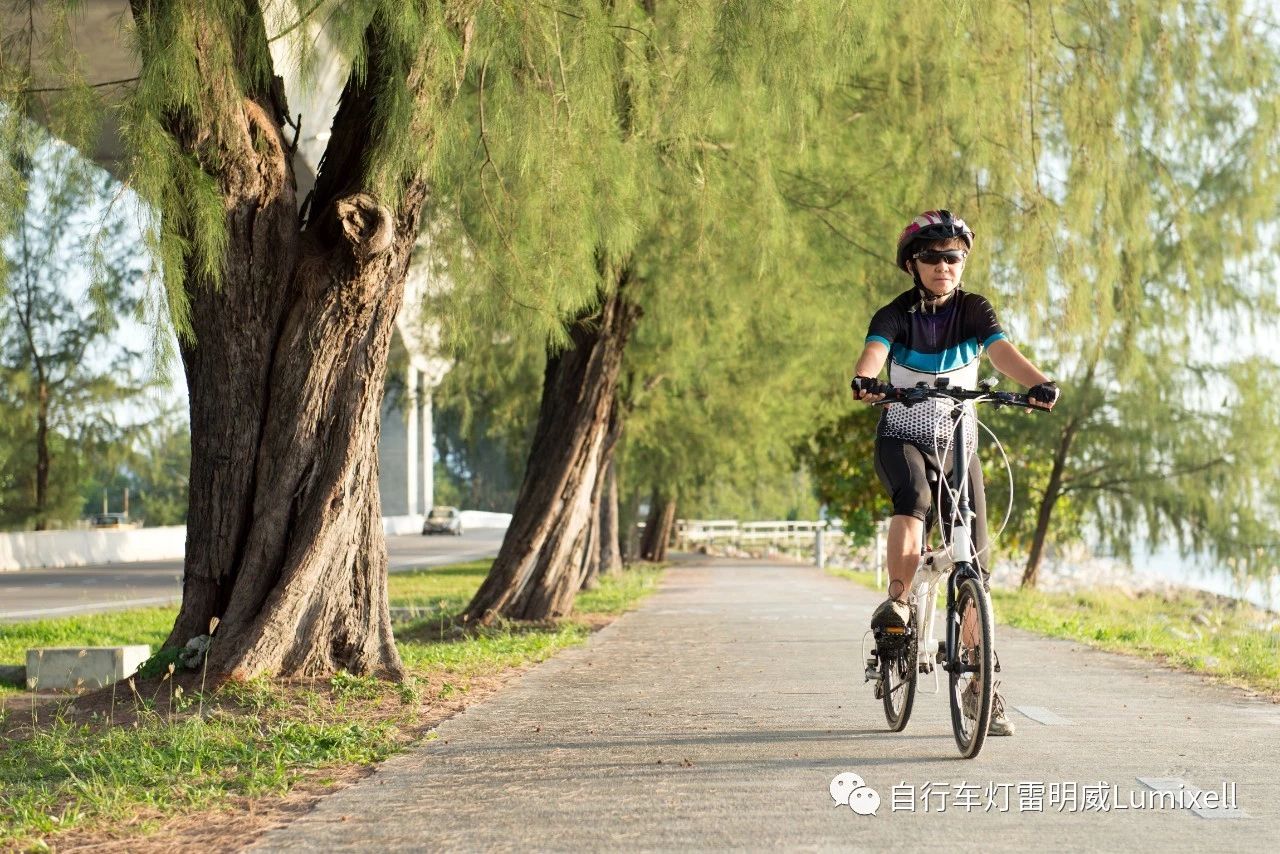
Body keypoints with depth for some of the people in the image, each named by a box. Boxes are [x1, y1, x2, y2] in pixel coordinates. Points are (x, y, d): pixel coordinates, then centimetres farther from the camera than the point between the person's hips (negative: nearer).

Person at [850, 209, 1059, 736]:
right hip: (902, 439, -2)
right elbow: (874, 350, -28)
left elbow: (1001, 350, -21)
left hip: (958, 443, 2)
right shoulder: (896, 315, -7)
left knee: (975, 560, -4)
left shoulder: (973, 310, -3)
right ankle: (897, 600, -33)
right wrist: (864, 379, -52)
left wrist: (1037, 382, -42)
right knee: (914, 497, -38)